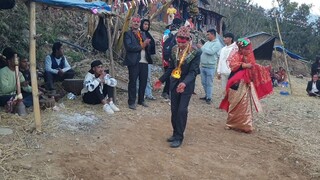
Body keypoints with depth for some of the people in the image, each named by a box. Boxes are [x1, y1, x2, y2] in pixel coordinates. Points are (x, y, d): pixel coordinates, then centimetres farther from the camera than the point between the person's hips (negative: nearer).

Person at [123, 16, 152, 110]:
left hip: (144, 61, 6)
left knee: (143, 81, 10)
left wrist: (147, 44, -9)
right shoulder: (128, 34, -1)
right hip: (134, 61, -6)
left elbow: (147, 46, 13)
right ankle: (131, 102, 7)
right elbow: (129, 47, -14)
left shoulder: (143, 34, 20)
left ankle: (141, 100, 24)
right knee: (133, 82, -1)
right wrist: (141, 46, -14)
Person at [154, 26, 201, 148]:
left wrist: (184, 83, -37)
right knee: (174, 110, 10)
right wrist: (161, 80, 8)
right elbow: (171, 67, 10)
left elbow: (193, 71, -20)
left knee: (182, 110, -6)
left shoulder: (196, 52, -16)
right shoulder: (175, 49, 1)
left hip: (186, 85, -5)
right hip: (174, 83, 6)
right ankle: (175, 133, 24)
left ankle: (179, 138, 4)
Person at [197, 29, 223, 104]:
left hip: (210, 67, -7)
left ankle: (209, 98, 6)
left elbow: (211, 52, -22)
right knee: (204, 82, 14)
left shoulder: (217, 43, -9)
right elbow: (202, 51, 18)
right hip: (202, 66, 8)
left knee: (209, 83, -1)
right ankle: (207, 95, 27)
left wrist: (201, 47, -15)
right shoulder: (207, 42, 14)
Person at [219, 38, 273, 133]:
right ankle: (231, 124, 15)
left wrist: (265, 69, 18)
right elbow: (232, 65, -23)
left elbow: (254, 69, 20)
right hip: (237, 84, -6)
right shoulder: (235, 55, -8)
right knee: (235, 105, 1)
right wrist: (244, 65, -26)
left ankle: (245, 125, 11)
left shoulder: (249, 56, 12)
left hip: (246, 84, 6)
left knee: (245, 105, 5)